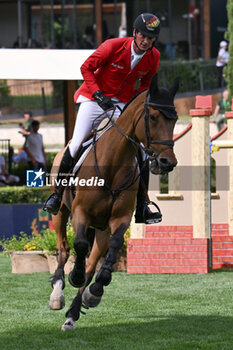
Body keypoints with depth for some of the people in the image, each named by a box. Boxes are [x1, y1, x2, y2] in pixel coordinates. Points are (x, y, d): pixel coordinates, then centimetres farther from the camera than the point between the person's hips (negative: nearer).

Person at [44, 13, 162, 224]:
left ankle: (142, 207, -4)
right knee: (76, 144, -13)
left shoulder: (153, 57, -6)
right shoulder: (113, 46, -19)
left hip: (124, 103, 3)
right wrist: (98, 94, -21)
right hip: (95, 99, -3)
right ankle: (57, 194, 3)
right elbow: (86, 68, -10)